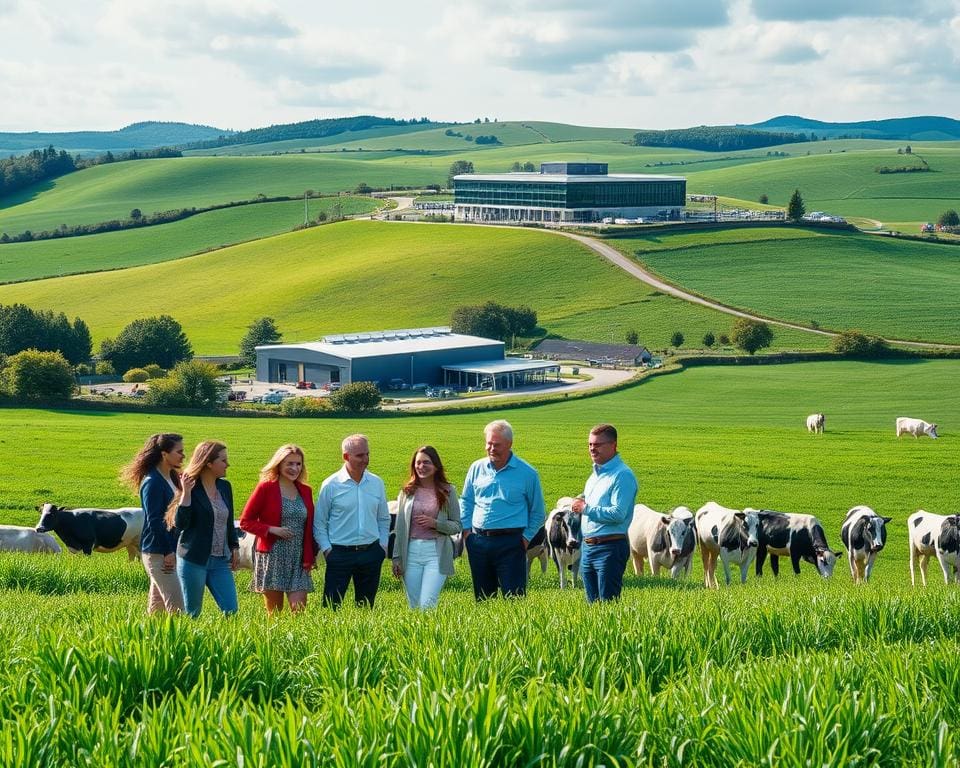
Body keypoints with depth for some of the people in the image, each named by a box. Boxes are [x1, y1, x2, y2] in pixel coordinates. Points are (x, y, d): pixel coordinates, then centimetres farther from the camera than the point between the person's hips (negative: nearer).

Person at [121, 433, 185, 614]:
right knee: (176, 606, -12)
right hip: (157, 552, -9)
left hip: (169, 550, 9)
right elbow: (154, 521, -18)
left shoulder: (172, 479, 12)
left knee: (157, 606, 11)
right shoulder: (152, 482, -15)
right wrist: (168, 552, -18)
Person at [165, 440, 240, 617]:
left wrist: (234, 547, 18)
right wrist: (186, 494, -22)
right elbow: (180, 524, -16)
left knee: (230, 610, -2)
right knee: (192, 613, 2)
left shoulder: (224, 487, 10)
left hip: (220, 561, 6)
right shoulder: (192, 488, -9)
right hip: (193, 561, -6)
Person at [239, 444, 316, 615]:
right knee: (274, 613, 1)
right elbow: (245, 521, -2)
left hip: (298, 560, 3)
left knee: (299, 611, -7)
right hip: (272, 557, -3)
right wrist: (272, 529, -15)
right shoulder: (265, 488, -3)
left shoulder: (305, 491, 11)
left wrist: (310, 557, 5)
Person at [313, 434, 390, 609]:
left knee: (366, 607, 11)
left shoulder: (377, 483, 6)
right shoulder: (330, 485, -5)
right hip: (340, 553, -4)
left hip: (371, 553, 4)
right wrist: (326, 548, -7)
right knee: (331, 607, -7)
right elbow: (319, 522, 1)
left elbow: (384, 518, 16)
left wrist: (383, 545, 6)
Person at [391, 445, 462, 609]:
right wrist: (396, 557, 6)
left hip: (437, 553, -3)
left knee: (427, 604, -14)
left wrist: (435, 523, -13)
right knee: (414, 606, 6)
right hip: (411, 552, 3)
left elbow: (457, 526, 4)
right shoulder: (407, 492, 8)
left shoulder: (447, 491, 3)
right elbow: (399, 527, 10)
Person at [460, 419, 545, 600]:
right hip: (478, 541, 4)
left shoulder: (527, 473, -1)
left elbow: (537, 512, 7)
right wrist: (466, 529, 7)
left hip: (510, 543, -4)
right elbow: (466, 502, 18)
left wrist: (527, 537, -2)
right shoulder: (477, 468, 8)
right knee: (483, 599, 11)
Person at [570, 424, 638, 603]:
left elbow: (618, 514, -21)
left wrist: (586, 509, -14)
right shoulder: (595, 473, 17)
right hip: (588, 546, 9)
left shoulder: (622, 475, -12)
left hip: (610, 548, -9)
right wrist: (579, 506, 5)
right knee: (592, 603, 12)